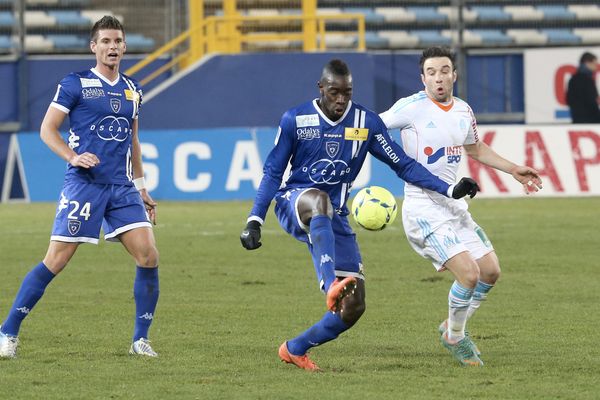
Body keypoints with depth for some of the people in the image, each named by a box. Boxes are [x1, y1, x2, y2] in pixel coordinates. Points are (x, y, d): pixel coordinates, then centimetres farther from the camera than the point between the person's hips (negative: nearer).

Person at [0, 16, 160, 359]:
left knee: (149, 256, -8)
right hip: (83, 185, -5)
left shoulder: (132, 90, 15)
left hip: (122, 188, 5)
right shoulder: (75, 84, -2)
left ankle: (141, 339, 4)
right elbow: (47, 129, -3)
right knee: (56, 260, -8)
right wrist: (73, 156, -19)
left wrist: (141, 189, 22)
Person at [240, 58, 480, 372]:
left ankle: (294, 350, 17)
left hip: (333, 219, 3)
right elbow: (273, 172, 2)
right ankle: (331, 285, -56)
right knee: (319, 200, -43)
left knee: (353, 307, -6)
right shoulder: (295, 120, -3)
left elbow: (403, 165, 4)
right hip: (293, 203, -3)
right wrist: (254, 220, -7)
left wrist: (449, 190, -6)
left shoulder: (367, 123, 1)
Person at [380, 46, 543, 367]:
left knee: (491, 271, 9)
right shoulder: (411, 108, -13)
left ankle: (452, 327, 29)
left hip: (454, 204, 8)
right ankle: (455, 339, 5)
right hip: (422, 207, -8)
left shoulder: (463, 111, 8)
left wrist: (514, 170, 23)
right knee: (469, 272, -19)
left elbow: (475, 149, 26)